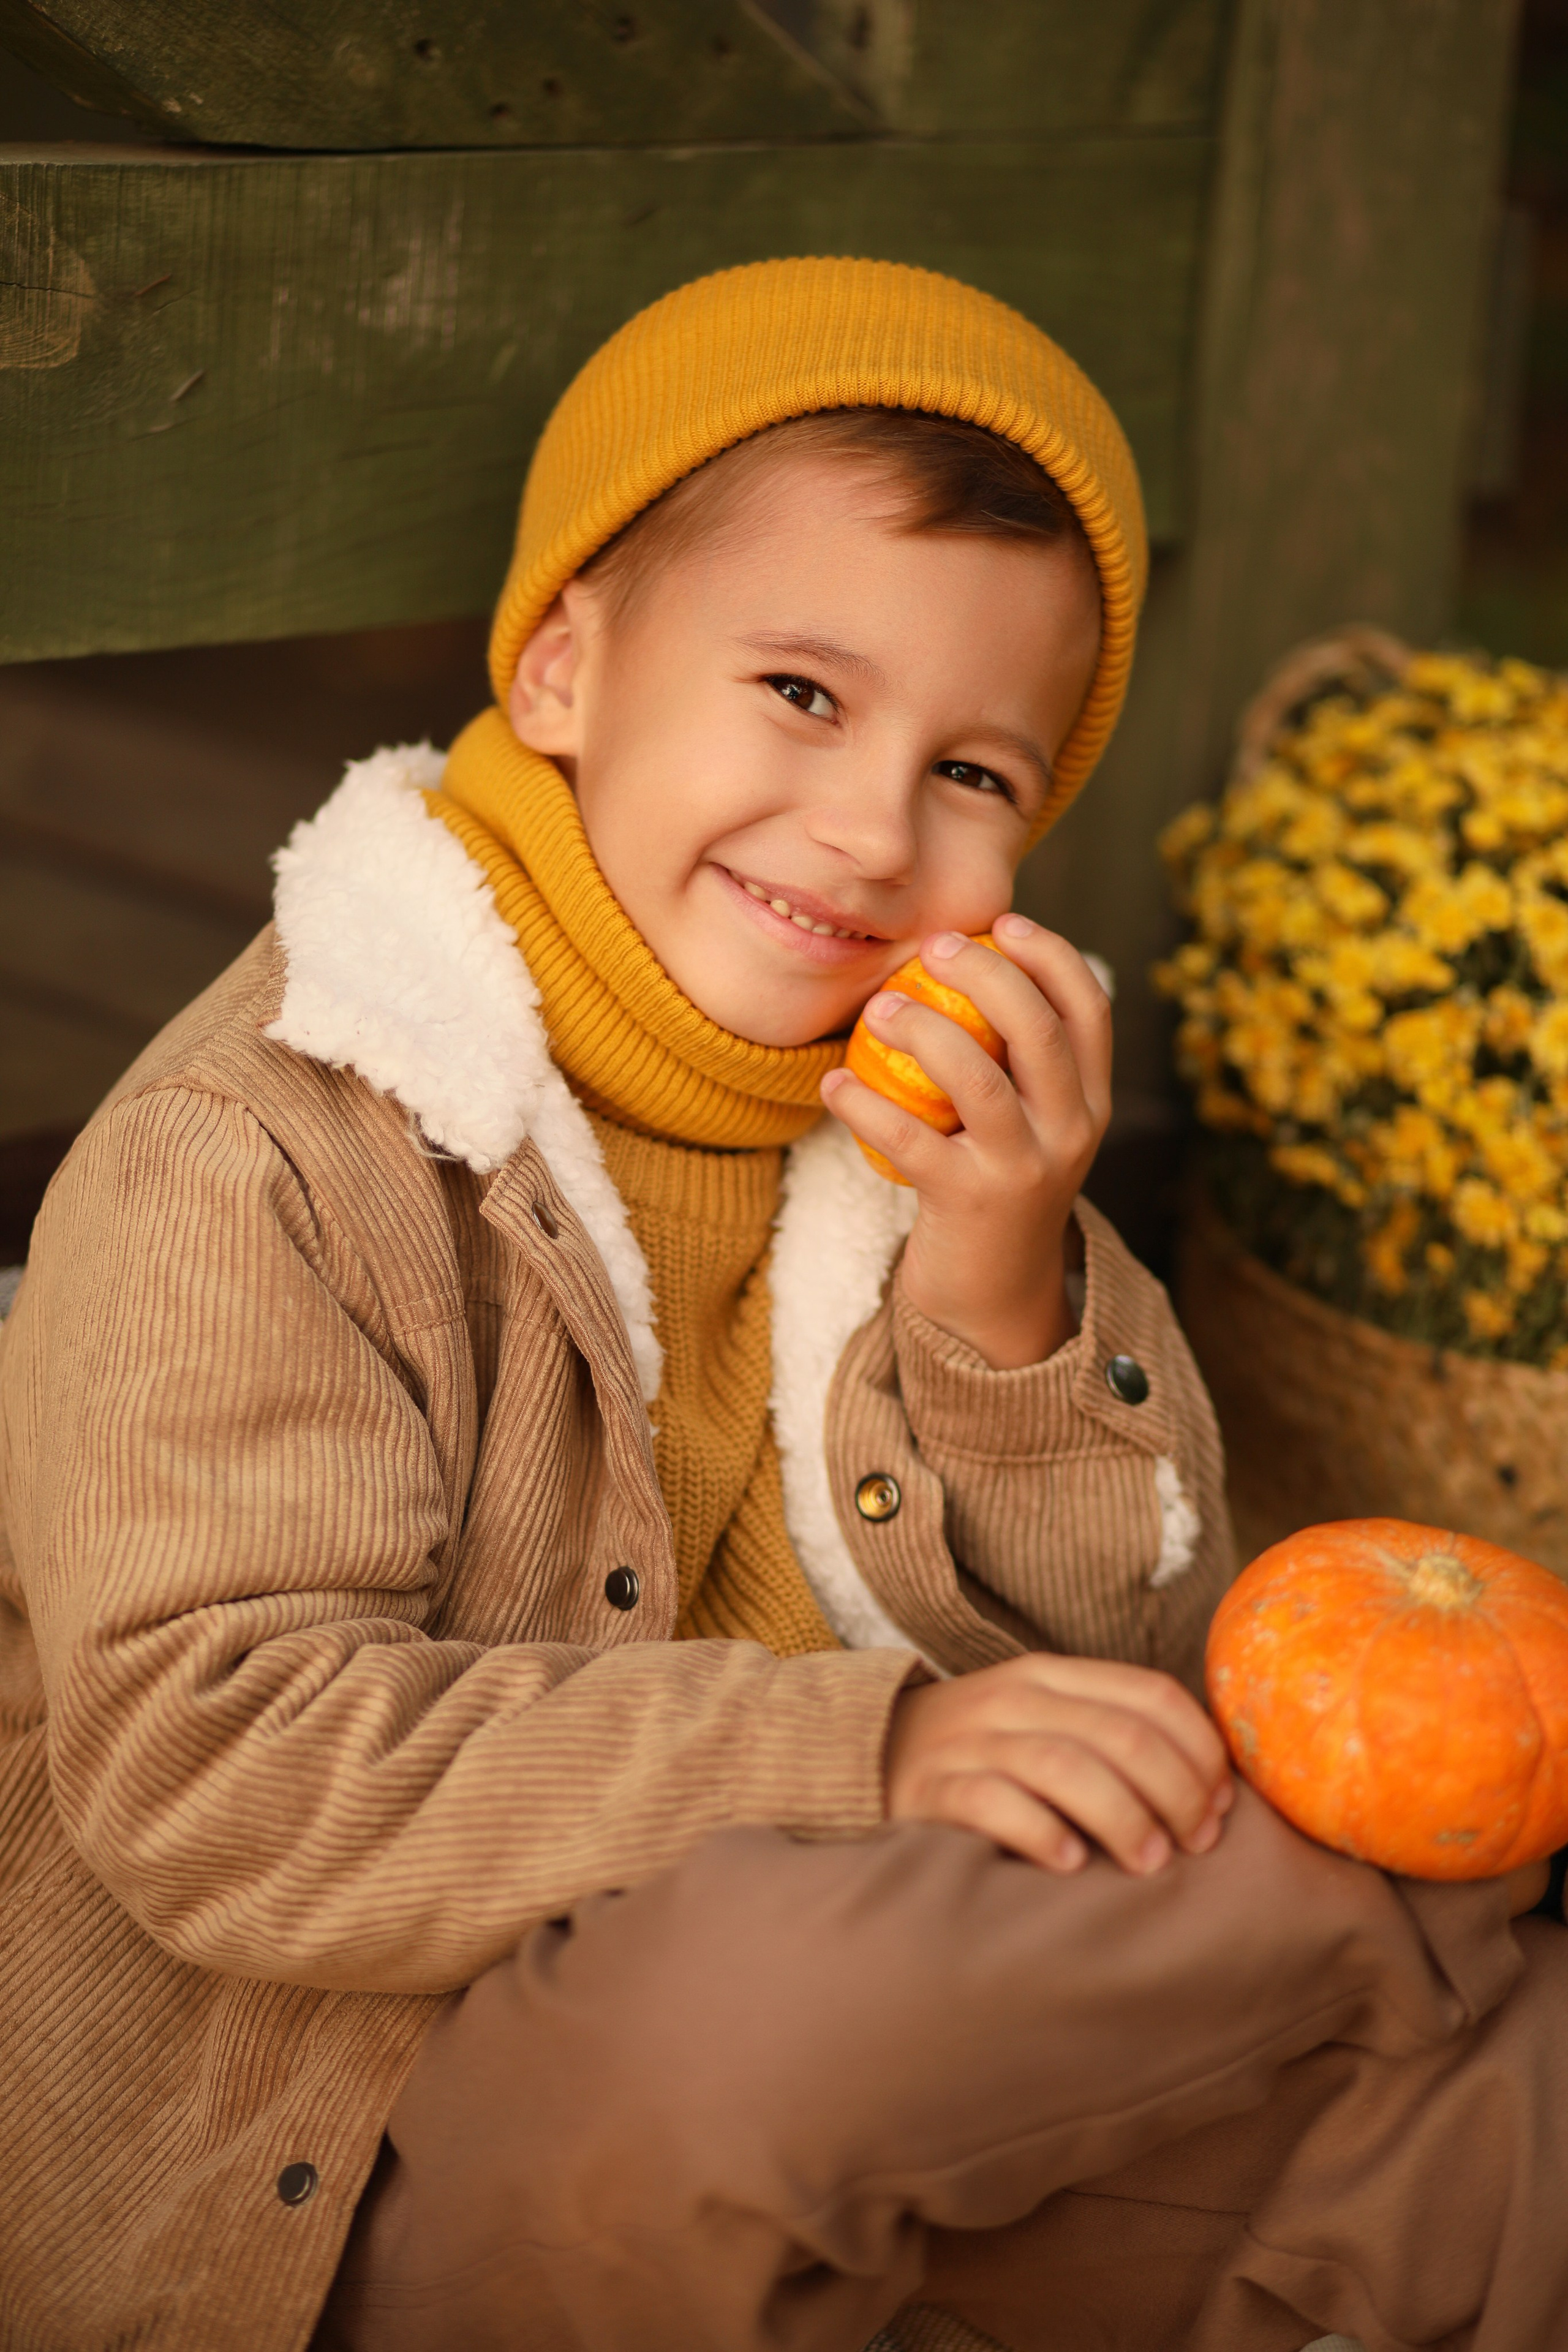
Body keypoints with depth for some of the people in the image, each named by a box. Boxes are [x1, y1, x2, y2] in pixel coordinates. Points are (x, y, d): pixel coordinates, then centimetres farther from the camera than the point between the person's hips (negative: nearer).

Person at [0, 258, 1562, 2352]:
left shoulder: (934, 1112, 4)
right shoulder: (261, 1155, -16)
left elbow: (1116, 1676, 2)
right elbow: (211, 1771, -24)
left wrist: (1002, 1299, -18)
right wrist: (860, 1757, -29)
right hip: (321, 2166, -5)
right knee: (766, 1992, -34)